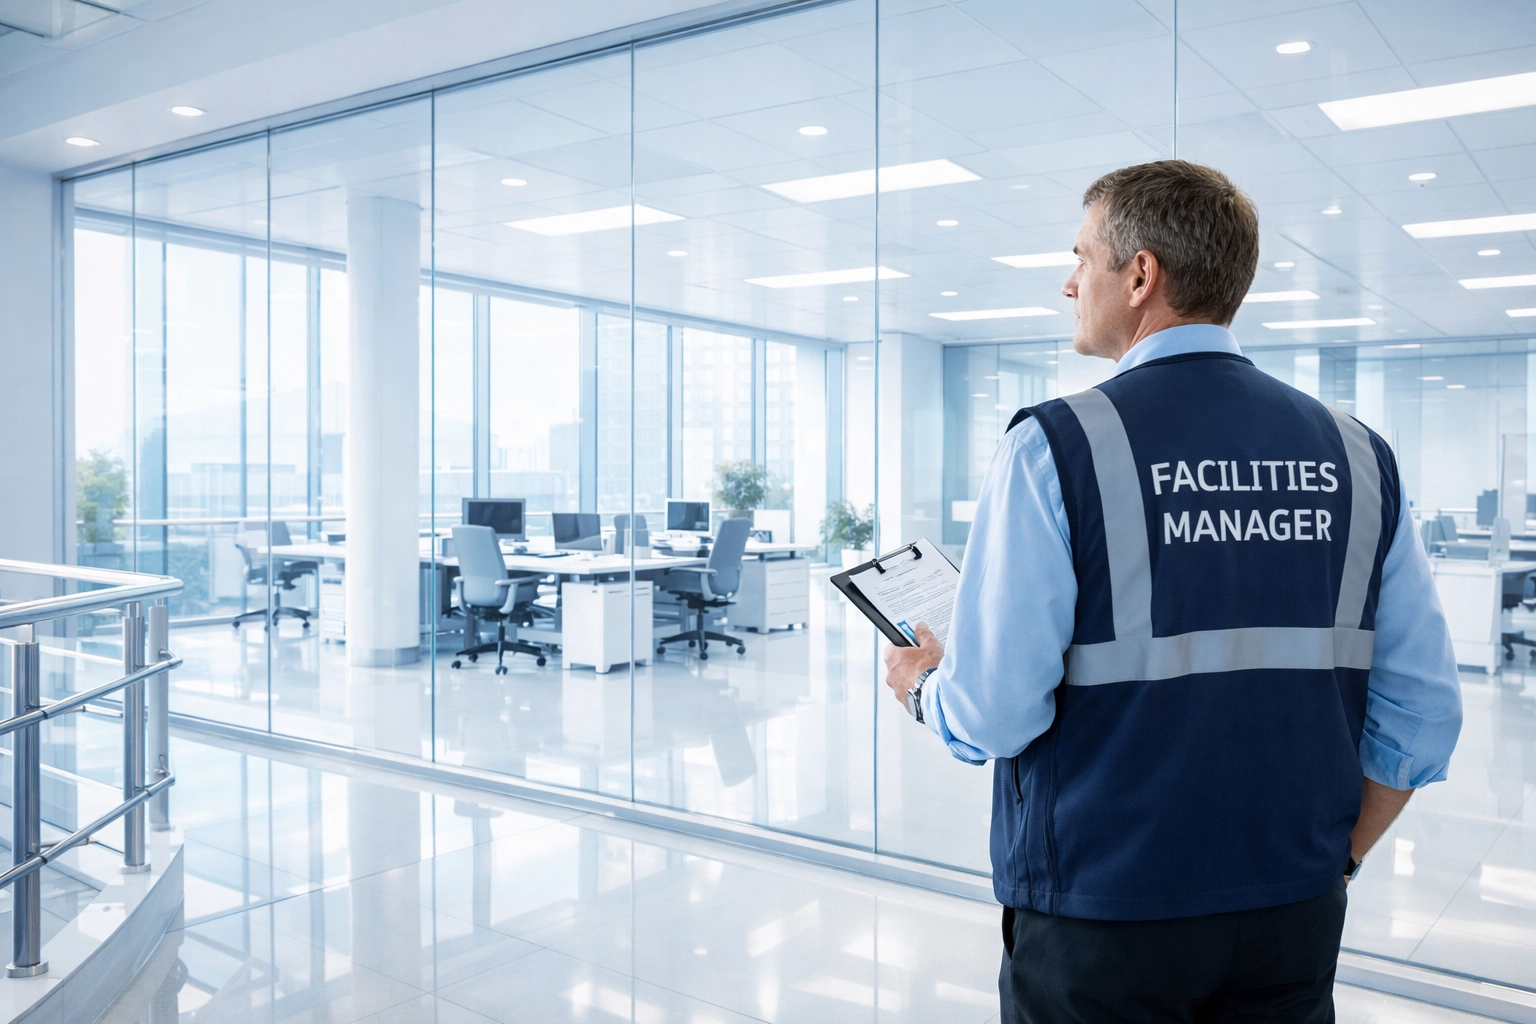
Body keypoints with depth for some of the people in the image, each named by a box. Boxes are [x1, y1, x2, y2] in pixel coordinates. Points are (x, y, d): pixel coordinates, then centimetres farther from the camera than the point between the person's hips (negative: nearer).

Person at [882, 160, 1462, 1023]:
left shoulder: (1056, 447, -15)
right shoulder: (1358, 454, 1)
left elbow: (993, 715, -17)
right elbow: (1424, 708, 2)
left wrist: (924, 686, 4)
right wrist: (1332, 862, 14)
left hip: (1104, 924, -4)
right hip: (1297, 921, 5)